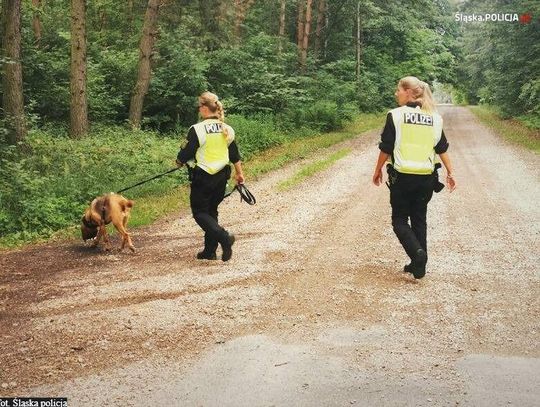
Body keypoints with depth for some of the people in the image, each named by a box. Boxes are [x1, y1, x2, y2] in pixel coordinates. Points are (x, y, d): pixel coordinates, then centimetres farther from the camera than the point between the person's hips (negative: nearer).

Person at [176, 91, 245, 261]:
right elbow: (235, 155, 11)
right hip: (221, 177, 6)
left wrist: (179, 162, 11)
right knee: (211, 211, 17)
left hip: (202, 178, -6)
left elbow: (185, 154, -11)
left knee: (200, 212, 4)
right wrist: (239, 173, 23)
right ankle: (210, 251, 20)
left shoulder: (197, 129, -16)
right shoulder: (227, 129, 3)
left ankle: (224, 237, -18)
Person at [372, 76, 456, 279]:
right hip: (426, 178, 4)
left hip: (403, 177, -4)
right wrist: (450, 173, 18)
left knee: (399, 219, 8)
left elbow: (386, 148, -5)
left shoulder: (395, 115, -8)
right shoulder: (434, 118, 6)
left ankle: (417, 252, -16)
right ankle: (419, 265, 16)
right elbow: (442, 149, 10)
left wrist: (378, 170, 8)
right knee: (419, 220, 15)